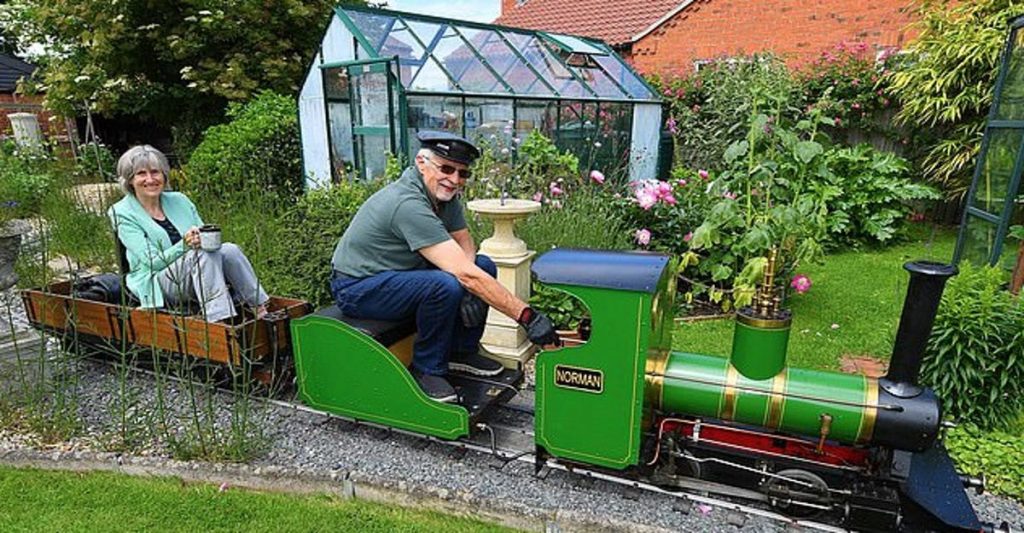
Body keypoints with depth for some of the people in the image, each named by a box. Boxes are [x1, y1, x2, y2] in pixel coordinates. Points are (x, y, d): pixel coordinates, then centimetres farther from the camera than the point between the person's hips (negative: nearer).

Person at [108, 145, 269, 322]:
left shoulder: (179, 200, 12)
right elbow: (152, 262, -11)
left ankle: (260, 310, -29)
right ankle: (221, 322, -44)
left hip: (198, 277, 4)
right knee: (202, 253, -33)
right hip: (157, 286, -4)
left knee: (229, 249, -25)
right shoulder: (122, 213, -1)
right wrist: (184, 245, -28)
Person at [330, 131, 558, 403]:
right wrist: (527, 316, -35)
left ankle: (461, 351, 8)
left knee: (484, 266, -2)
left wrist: (468, 288, -17)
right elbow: (465, 275, -36)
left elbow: (465, 242, 5)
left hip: (399, 273, 9)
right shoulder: (408, 204, -31)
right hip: (357, 288, -9)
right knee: (445, 285, -34)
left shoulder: (444, 193, -3)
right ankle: (427, 370, -11)